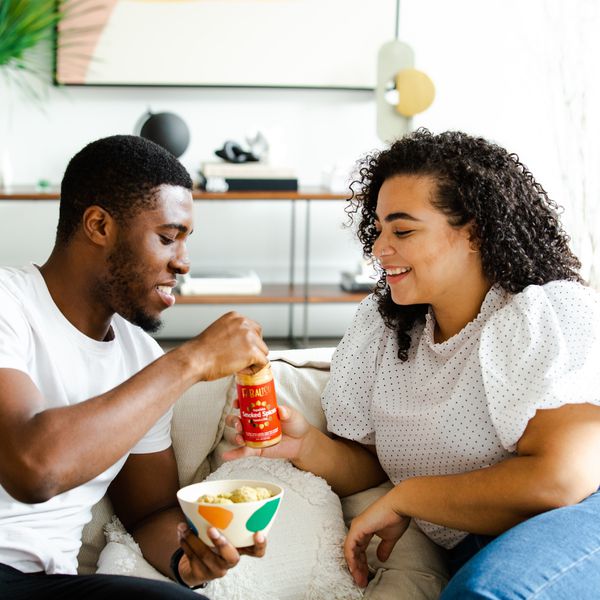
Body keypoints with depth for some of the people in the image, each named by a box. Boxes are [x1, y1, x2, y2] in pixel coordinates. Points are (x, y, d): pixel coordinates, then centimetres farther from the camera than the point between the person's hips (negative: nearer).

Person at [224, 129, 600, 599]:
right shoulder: (380, 327, 9)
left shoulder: (551, 315, -10)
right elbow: (368, 465, 14)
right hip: (472, 554, 6)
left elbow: (560, 479, -21)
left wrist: (405, 498, -12)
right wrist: (307, 446, -8)